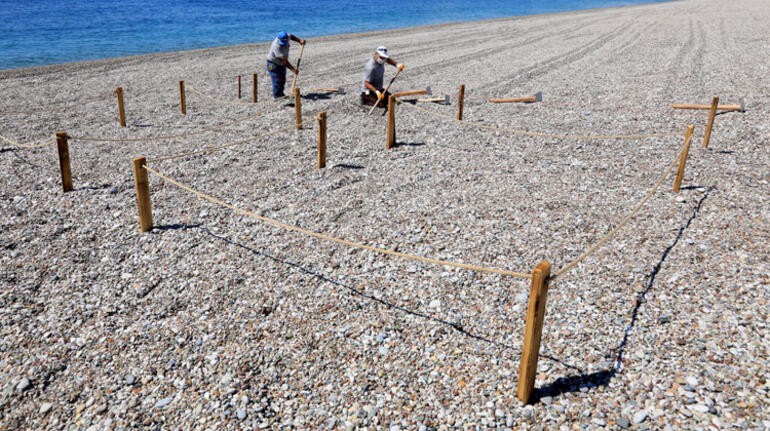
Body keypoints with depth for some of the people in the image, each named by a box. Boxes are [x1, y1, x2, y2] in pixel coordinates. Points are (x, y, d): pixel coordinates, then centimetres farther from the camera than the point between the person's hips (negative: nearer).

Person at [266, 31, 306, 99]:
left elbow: (291, 36, 11)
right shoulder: (276, 47, -37)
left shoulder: (285, 38, -17)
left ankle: (280, 94, 21)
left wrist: (300, 40, -3)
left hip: (282, 64, 8)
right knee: (277, 80, -14)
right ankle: (277, 95, -10)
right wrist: (293, 69, -44)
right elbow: (283, 60, -41)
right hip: (273, 63, -8)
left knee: (282, 80, 11)